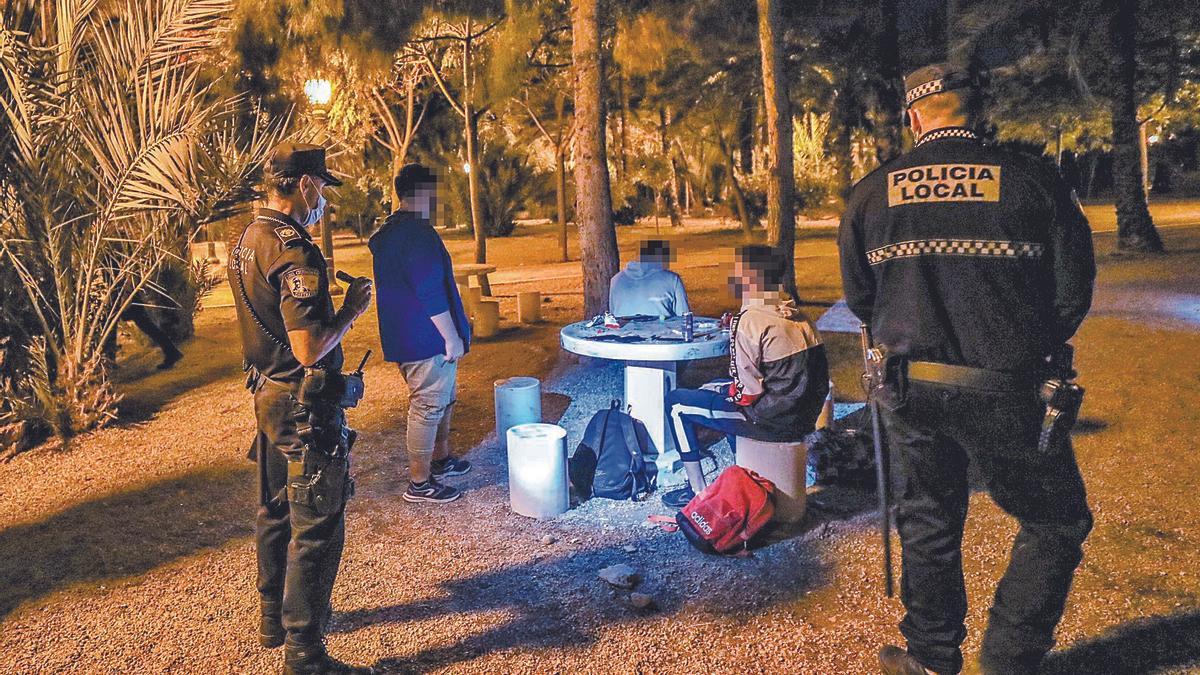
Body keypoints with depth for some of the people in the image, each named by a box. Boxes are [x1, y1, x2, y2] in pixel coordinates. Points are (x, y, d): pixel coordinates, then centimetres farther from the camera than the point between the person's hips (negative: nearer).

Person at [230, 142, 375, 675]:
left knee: (276, 512, 22)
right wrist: (351, 311, -13)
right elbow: (310, 350, -27)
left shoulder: (247, 240, 7)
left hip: (268, 396, 10)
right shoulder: (294, 252, -23)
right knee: (316, 529, 0)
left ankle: (274, 618, 39)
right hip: (305, 407, -10)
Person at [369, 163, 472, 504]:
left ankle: (441, 459, 37)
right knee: (428, 406, -2)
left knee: (443, 399, 23)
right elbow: (430, 292, -24)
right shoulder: (417, 233, -20)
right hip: (427, 338, -11)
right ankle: (419, 482, 7)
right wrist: (452, 336, -19)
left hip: (406, 336, 11)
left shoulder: (389, 232, 14)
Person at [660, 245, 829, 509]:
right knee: (710, 388, 29)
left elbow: (748, 391, -21)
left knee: (677, 403, 6)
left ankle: (698, 491, 13)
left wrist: (732, 392, 1)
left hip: (775, 421, -8)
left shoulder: (749, 320, -19)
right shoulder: (796, 315, 5)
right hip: (805, 416, 8)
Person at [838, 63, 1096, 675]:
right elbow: (1073, 292, -1)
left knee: (928, 520, 21)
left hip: (908, 388, 4)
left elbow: (859, 297, 8)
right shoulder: (1033, 182, -5)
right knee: (1055, 522, 17)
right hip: (1005, 392, -3)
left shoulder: (870, 191, 1)